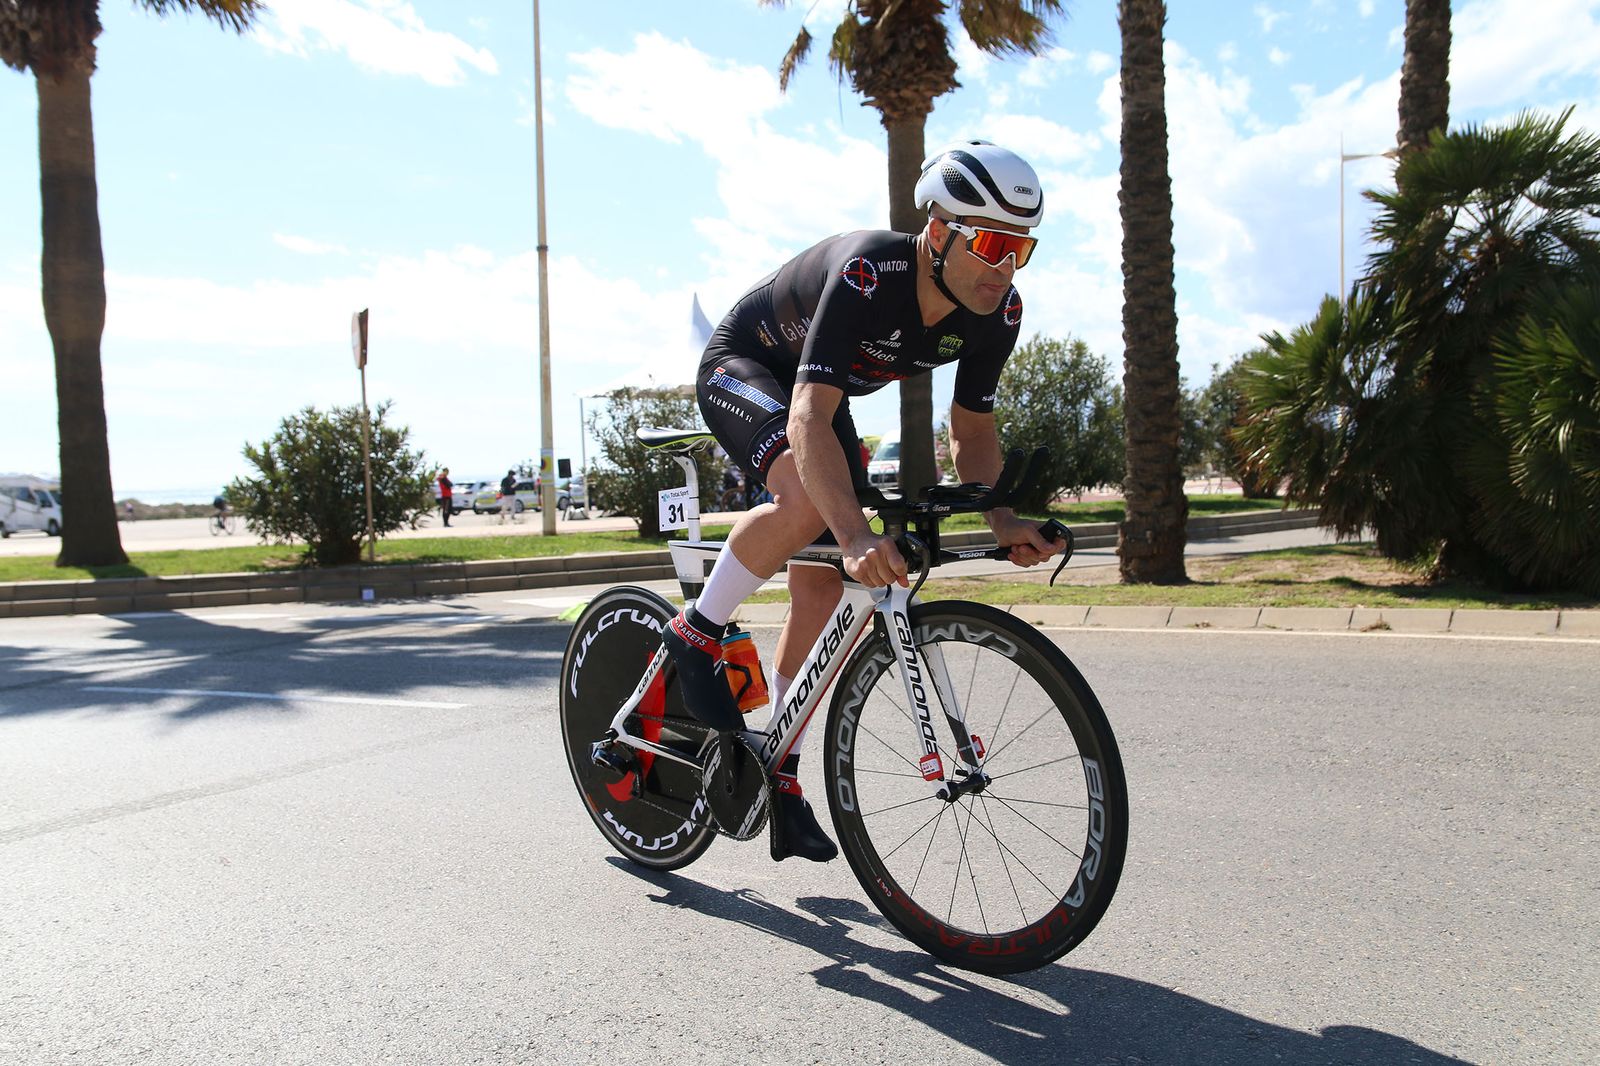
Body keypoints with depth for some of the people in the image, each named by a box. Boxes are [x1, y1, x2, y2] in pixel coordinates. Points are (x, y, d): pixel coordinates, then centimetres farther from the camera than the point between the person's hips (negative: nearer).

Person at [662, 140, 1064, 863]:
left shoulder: (997, 314, -18)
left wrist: (1002, 519, -23)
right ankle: (697, 635, -12)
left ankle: (781, 777, 14)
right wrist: (858, 537, -58)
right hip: (741, 367, -6)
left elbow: (971, 429, -6)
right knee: (809, 500, -38)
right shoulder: (867, 274, -38)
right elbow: (807, 419, -46)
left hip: (823, 391, 6)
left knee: (823, 590, -1)